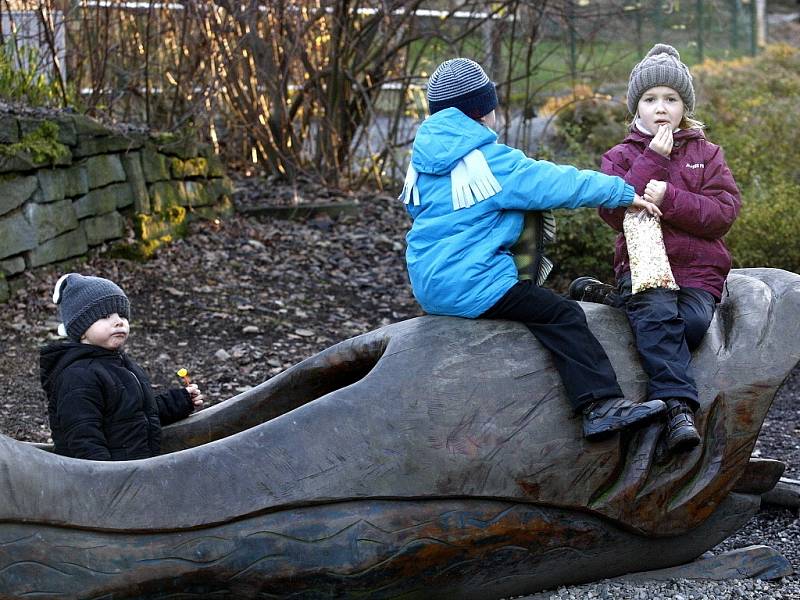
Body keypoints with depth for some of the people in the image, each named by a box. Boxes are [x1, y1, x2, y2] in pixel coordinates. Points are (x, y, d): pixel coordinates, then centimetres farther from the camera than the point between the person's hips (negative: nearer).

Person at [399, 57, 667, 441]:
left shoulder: (423, 158, 11)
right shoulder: (492, 161, -11)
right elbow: (559, 183, -10)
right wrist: (625, 193, -2)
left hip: (428, 286, 9)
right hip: (472, 287, -9)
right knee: (563, 315, -8)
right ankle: (601, 405, -16)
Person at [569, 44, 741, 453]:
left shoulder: (706, 154, 14)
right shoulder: (621, 156, 13)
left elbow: (724, 212, -1)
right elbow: (614, 212, -5)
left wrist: (669, 198, -14)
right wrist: (652, 160, -8)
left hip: (698, 271, 1)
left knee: (692, 320, -31)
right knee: (660, 312, -34)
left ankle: (607, 297, -12)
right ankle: (678, 407, -35)